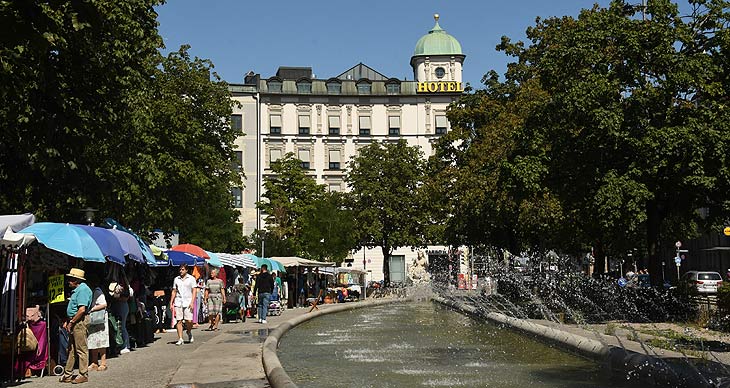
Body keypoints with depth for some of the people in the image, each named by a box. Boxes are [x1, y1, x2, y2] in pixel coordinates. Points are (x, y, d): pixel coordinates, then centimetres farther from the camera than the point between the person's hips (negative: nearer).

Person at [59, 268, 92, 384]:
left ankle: (84, 375, 0)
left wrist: (71, 322, -16)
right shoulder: (76, 290, 18)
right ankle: (67, 375, 20)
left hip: (80, 321, -11)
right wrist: (67, 321, 14)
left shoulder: (83, 289, -15)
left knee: (81, 349, -5)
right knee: (71, 349, 13)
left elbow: (82, 310, -23)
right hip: (73, 322, 11)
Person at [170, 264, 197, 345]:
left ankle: (189, 332, 21)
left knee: (189, 320, -9)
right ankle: (180, 339, 1)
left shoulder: (191, 278, 4)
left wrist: (192, 302, -11)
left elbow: (194, 291, 0)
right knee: (178, 321, -3)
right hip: (178, 302, 3)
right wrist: (171, 303, 10)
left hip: (188, 302, -3)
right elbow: (174, 292, 17)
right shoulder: (176, 279, 13)